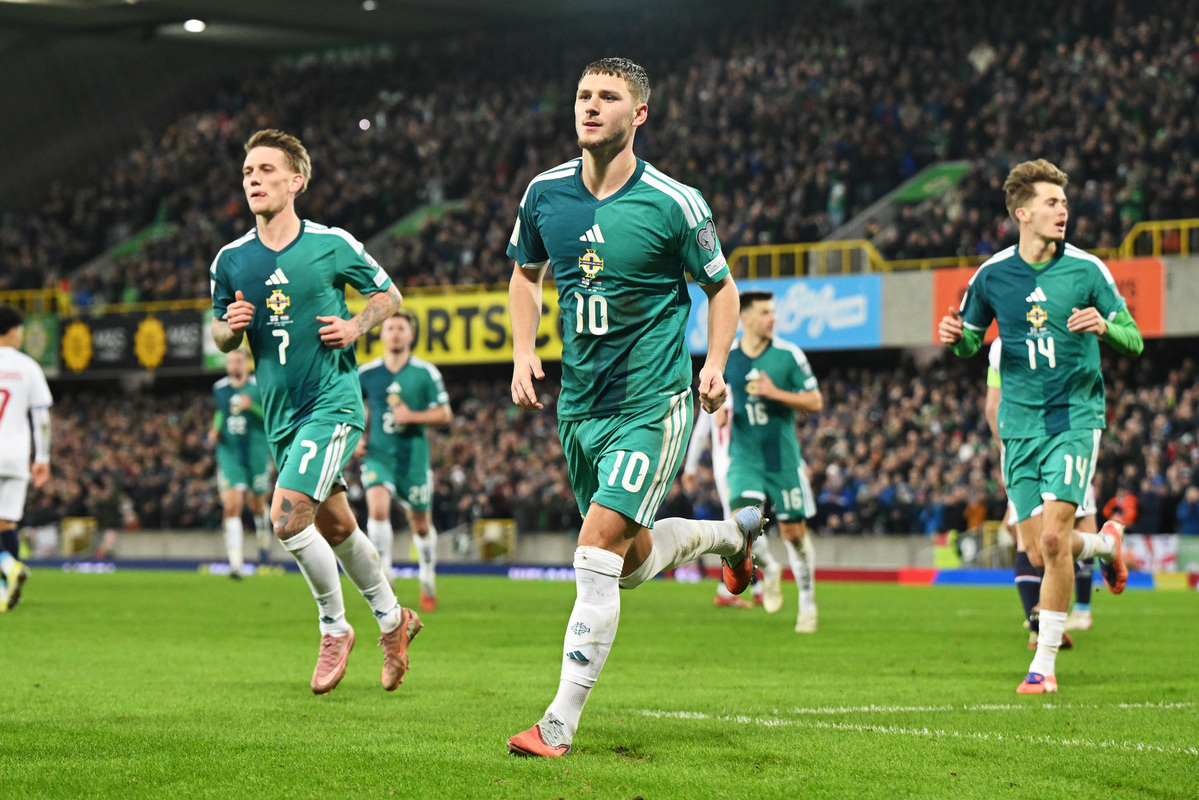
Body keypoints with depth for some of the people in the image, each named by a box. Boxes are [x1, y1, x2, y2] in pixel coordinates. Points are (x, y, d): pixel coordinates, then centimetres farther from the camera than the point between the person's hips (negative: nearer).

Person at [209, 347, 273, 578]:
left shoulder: (260, 386, -3)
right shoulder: (219, 389, 8)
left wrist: (253, 407, -20)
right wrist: (215, 430, 6)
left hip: (256, 453, -1)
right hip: (229, 453, 1)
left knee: (255, 504, 12)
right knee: (231, 505, -14)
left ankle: (264, 539, 47)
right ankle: (235, 561, -19)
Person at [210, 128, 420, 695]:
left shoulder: (332, 244, -6)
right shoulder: (230, 260, 3)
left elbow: (388, 293, 7)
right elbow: (221, 337, 14)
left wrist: (356, 327, -11)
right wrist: (230, 325, -9)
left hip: (332, 402, -5)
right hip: (281, 414, 5)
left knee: (288, 516, -18)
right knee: (334, 526, 15)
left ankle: (334, 628, 2)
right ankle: (392, 619, 35)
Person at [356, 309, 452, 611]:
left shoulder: (426, 373, -3)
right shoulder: (366, 374, 2)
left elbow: (444, 414, -3)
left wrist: (412, 416, -18)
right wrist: (357, 437, 2)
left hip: (414, 456, 0)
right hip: (378, 454, 0)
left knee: (420, 524, 10)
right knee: (377, 507, -25)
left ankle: (428, 580, 33)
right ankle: (383, 575, -15)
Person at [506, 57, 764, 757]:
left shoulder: (674, 203, -11)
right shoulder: (545, 194, 1)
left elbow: (721, 287, 4)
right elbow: (527, 272, 19)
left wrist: (715, 364, -10)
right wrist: (524, 351, 5)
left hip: (652, 403, -6)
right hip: (580, 405, 6)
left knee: (597, 555, -15)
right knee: (633, 562, 15)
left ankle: (561, 724, -11)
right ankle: (731, 533, 46)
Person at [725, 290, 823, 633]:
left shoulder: (788, 355, -5)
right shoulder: (725, 357, 0)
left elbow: (815, 402, -4)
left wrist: (775, 393, -17)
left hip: (783, 459, -1)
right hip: (745, 459, 1)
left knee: (794, 531, 4)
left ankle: (807, 604, 21)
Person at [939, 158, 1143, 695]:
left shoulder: (1086, 269, -3)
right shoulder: (992, 274, 3)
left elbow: (1134, 340, -1)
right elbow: (971, 343, 16)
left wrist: (1105, 326, -23)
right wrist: (956, 337, -8)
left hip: (1075, 414, -3)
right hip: (1020, 423, 3)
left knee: (1053, 536, -15)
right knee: (1037, 544, 0)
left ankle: (1044, 664, -5)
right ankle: (1104, 543, 35)